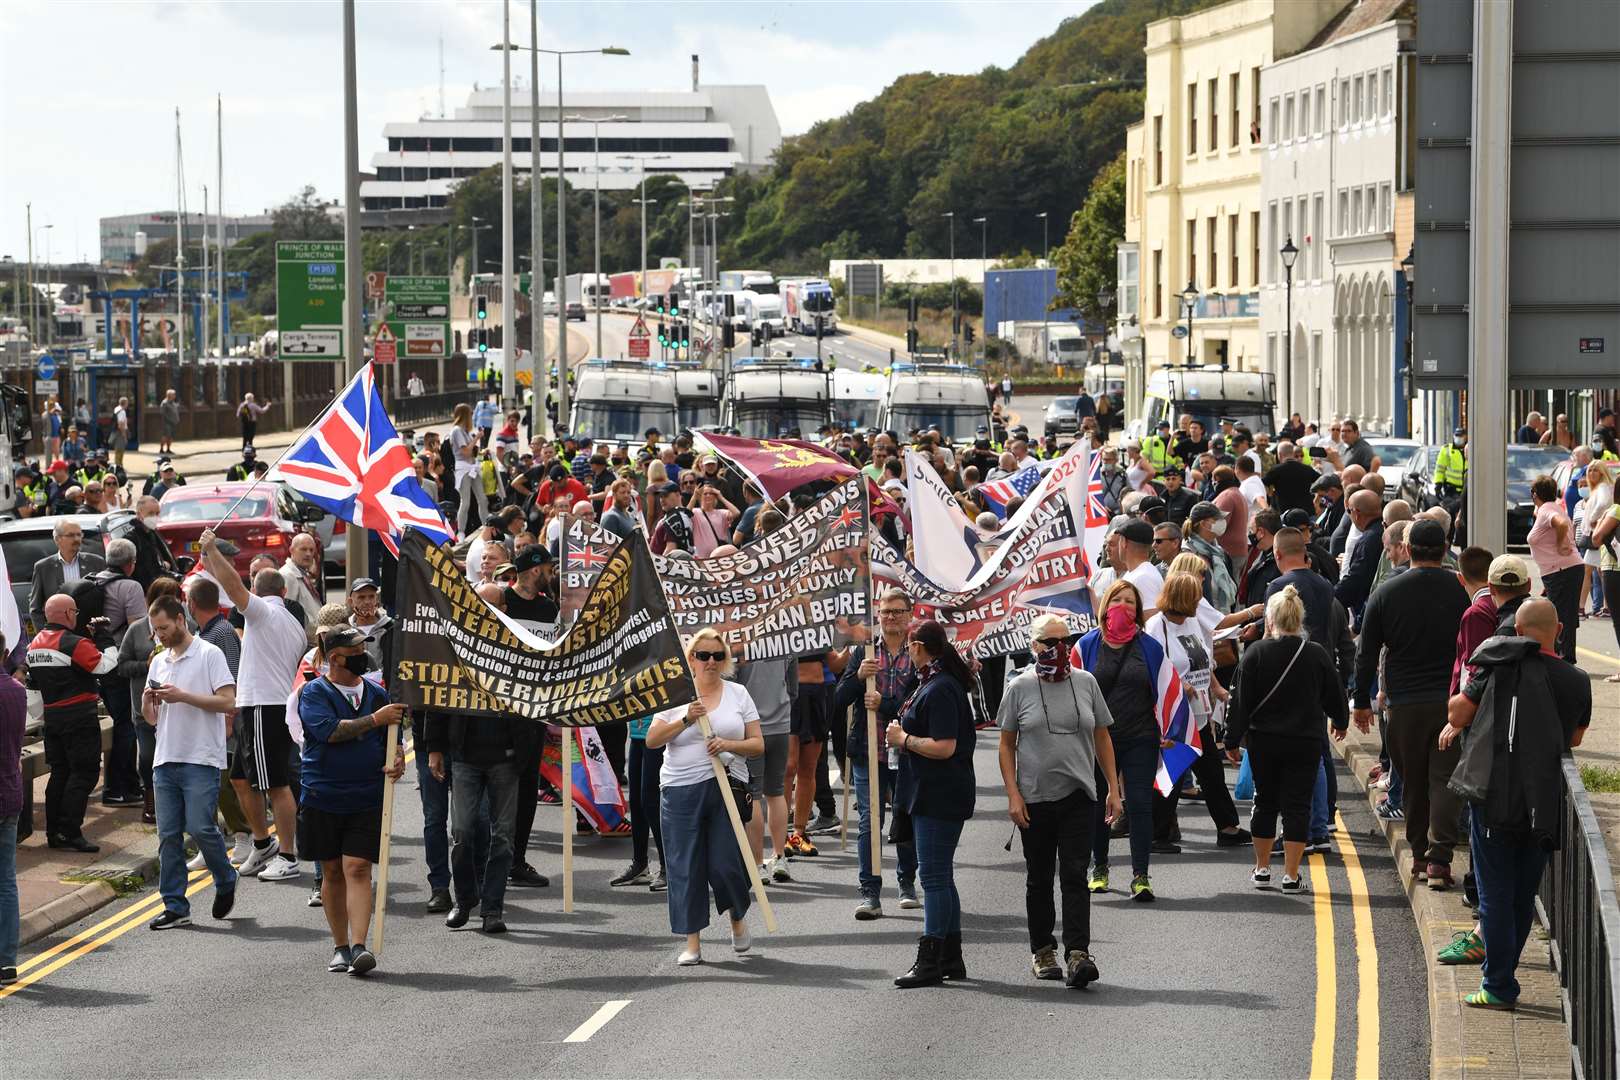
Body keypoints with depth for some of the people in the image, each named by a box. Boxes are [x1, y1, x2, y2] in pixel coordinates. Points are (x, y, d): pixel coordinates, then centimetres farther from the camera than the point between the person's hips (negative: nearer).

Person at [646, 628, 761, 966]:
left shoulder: (738, 694, 8)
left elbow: (758, 745, 5)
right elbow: (651, 740, -2)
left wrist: (729, 745, -13)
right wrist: (685, 720, -14)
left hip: (727, 787, 0)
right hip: (681, 790, 0)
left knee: (725, 864, -5)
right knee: (685, 867, -1)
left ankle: (738, 916, 26)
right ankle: (692, 943, 6)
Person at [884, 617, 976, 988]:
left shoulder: (939, 690, -18)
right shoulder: (932, 683, 15)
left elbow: (944, 747, -24)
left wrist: (903, 739, -13)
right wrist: (903, 733, 13)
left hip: (939, 797, -11)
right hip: (932, 794, 11)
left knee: (934, 876, -8)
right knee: (939, 876, 14)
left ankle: (930, 961, -6)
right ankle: (951, 958, 20)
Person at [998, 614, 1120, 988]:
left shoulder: (1085, 683, 6)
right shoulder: (1020, 687, 1)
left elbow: (1102, 737, 12)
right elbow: (1006, 746, 3)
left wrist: (1114, 789, 7)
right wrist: (1013, 795, -6)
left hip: (1078, 796, 0)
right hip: (1035, 797, 0)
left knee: (1075, 876, -10)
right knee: (1039, 878, 10)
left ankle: (1077, 954, -17)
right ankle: (1042, 951, 22)